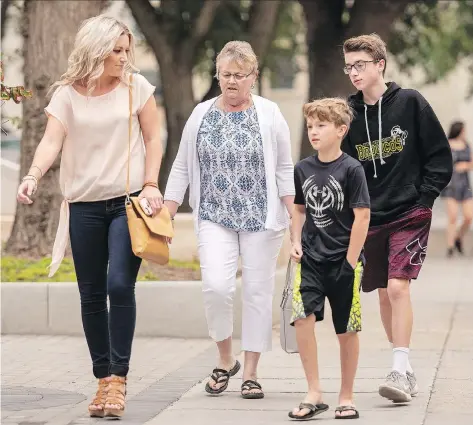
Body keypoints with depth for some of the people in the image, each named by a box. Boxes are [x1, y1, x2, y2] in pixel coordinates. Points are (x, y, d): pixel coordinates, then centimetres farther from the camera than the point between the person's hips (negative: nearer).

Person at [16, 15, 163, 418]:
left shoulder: (136, 86, 2)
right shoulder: (68, 93, 1)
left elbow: (153, 139, 6)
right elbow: (52, 140, -10)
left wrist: (150, 184, -6)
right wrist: (33, 176, -28)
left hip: (128, 202, -2)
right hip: (84, 205, 2)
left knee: (120, 285, -16)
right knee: (91, 295, 5)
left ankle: (118, 377, -8)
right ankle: (103, 379, 16)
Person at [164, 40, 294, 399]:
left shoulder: (269, 115, 2)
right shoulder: (201, 115, 7)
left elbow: (285, 171, 4)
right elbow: (182, 169, 10)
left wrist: (294, 216, -4)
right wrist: (166, 216, 3)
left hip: (262, 219, -1)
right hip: (215, 218, 1)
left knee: (258, 291, 1)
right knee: (216, 285, -16)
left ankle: (251, 373, 11)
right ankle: (225, 359, 7)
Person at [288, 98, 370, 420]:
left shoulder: (351, 169, -9)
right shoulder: (303, 169, 5)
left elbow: (362, 216, -10)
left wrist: (350, 263, -11)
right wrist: (296, 242, 4)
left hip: (344, 261, -3)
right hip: (311, 260, 3)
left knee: (347, 330, 6)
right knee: (302, 316, -16)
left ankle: (346, 397, 20)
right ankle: (315, 394, -8)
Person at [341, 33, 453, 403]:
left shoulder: (410, 102, -5)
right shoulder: (350, 115, 5)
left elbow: (441, 157, -2)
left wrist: (423, 198, -7)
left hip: (409, 215, -4)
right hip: (369, 218, 4)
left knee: (398, 286, -17)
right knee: (384, 294, 7)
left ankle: (399, 370, -16)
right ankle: (406, 371, 18)